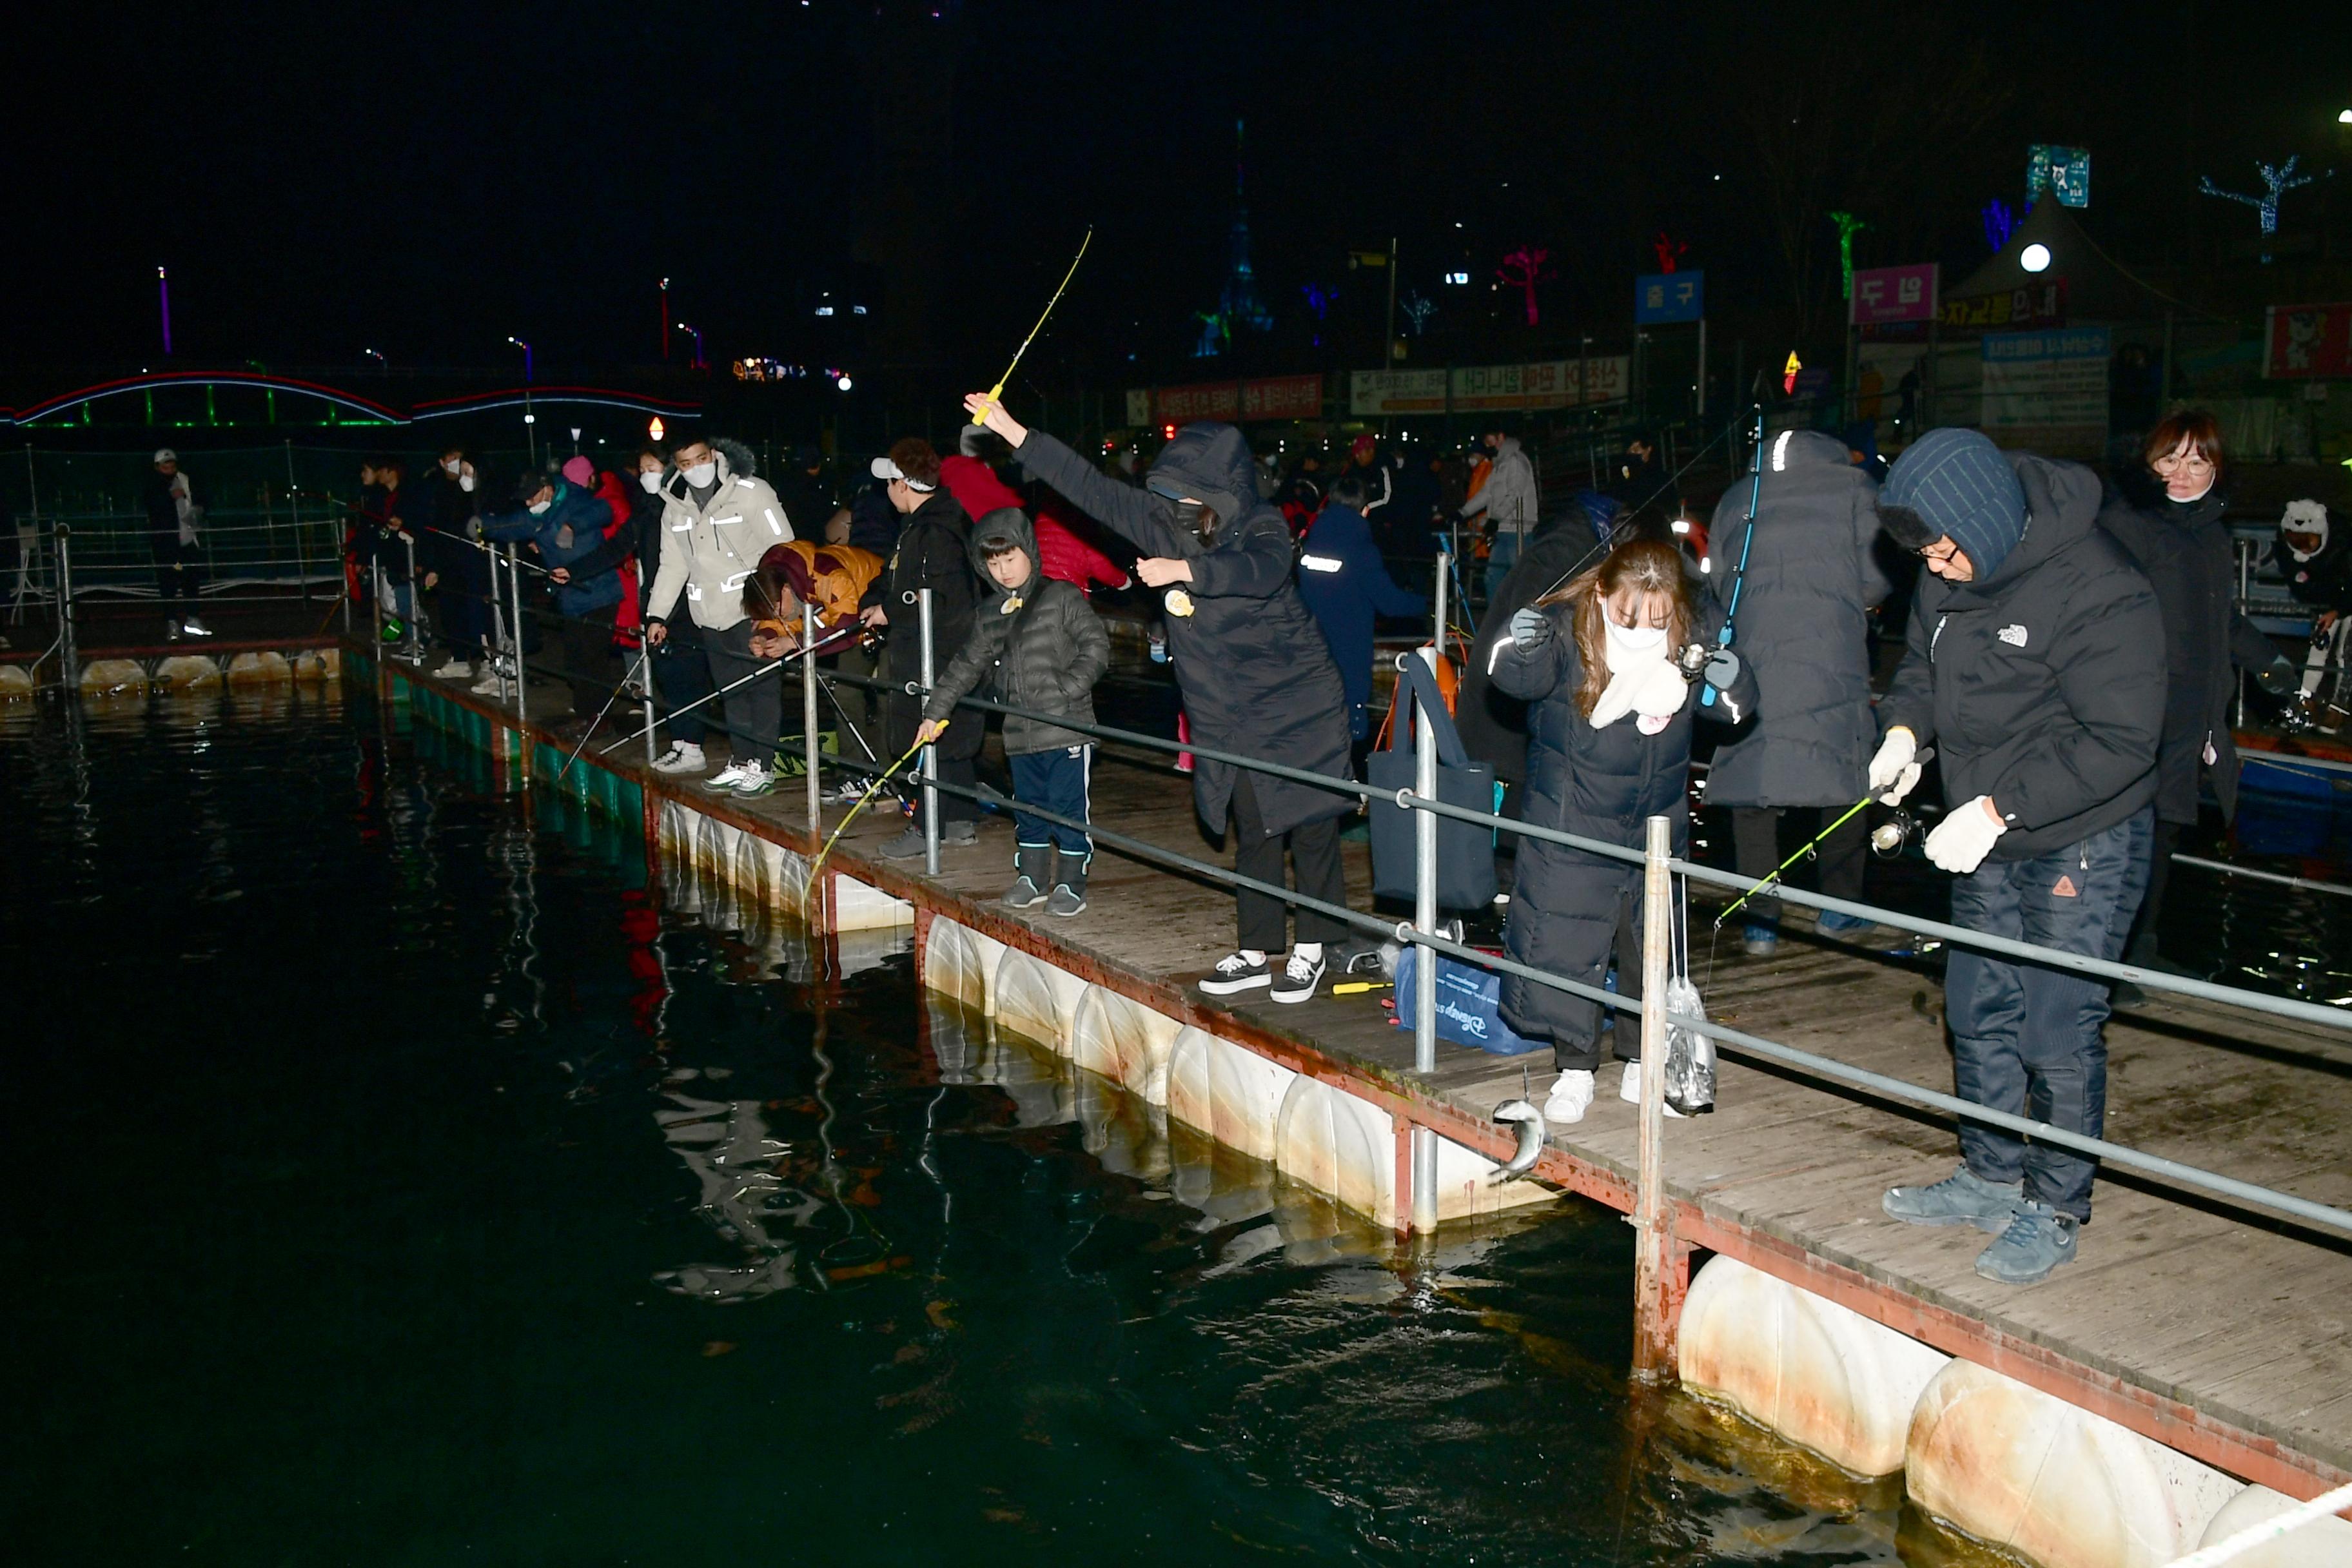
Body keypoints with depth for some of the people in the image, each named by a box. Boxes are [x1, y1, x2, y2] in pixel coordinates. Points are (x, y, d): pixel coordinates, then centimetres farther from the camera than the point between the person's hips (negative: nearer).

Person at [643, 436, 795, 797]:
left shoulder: (751, 492, -7)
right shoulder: (675, 507, 11)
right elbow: (672, 565, 17)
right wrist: (657, 615, 11)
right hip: (710, 614, 6)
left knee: (761, 686, -3)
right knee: (731, 690, 9)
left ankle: (762, 766, 1)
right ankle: (741, 762, 16)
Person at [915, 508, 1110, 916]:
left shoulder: (1063, 597, -4)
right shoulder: (989, 613, 12)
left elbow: (1096, 647, -7)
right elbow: (968, 665, 19)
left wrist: (1066, 688, -17)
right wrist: (935, 711, 17)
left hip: (1067, 730, -5)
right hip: (1020, 733, 5)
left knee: (1068, 807, 0)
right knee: (1028, 807, 14)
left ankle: (1071, 884, 11)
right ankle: (1031, 877, 28)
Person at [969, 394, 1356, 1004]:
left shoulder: (1262, 527, -12)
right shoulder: (1164, 523, 1)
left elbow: (1261, 572, -35)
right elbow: (1090, 486, 1)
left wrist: (1183, 570, -43)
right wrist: (1011, 430, -1)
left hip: (1301, 708, -5)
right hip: (1230, 718, 5)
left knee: (1309, 827, 0)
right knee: (1251, 831, 10)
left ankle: (1310, 951, 13)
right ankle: (1253, 954, 18)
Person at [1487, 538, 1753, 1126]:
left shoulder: (1693, 629, -10)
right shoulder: (1568, 626, -19)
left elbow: (1737, 706, -4)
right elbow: (1522, 677, -32)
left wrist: (1729, 680, -28)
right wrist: (1521, 647, -55)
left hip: (1658, 821, 3)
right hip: (1572, 823, -3)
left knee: (1653, 945, 14)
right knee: (1567, 943, -1)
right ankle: (1575, 1068, 15)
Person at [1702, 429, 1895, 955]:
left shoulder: (1735, 499, 16)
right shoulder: (1852, 487, 9)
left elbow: (1717, 585, 15)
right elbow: (1875, 580, 4)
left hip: (1752, 661, 2)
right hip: (1831, 662, -2)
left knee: (1751, 791, 8)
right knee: (1843, 779, 11)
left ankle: (1761, 920, 10)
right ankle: (1840, 908, 18)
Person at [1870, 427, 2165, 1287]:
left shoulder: (2099, 593, -25)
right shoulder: (1949, 577, -2)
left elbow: (2118, 742, -25)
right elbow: (1923, 662, 15)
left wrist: (1999, 807, -28)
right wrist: (1904, 729, -5)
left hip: (2082, 843, -7)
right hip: (1988, 838, 8)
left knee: (2059, 1035, -2)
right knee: (1979, 1015, 15)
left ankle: (2055, 1208, 15)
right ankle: (1991, 1177, 31)